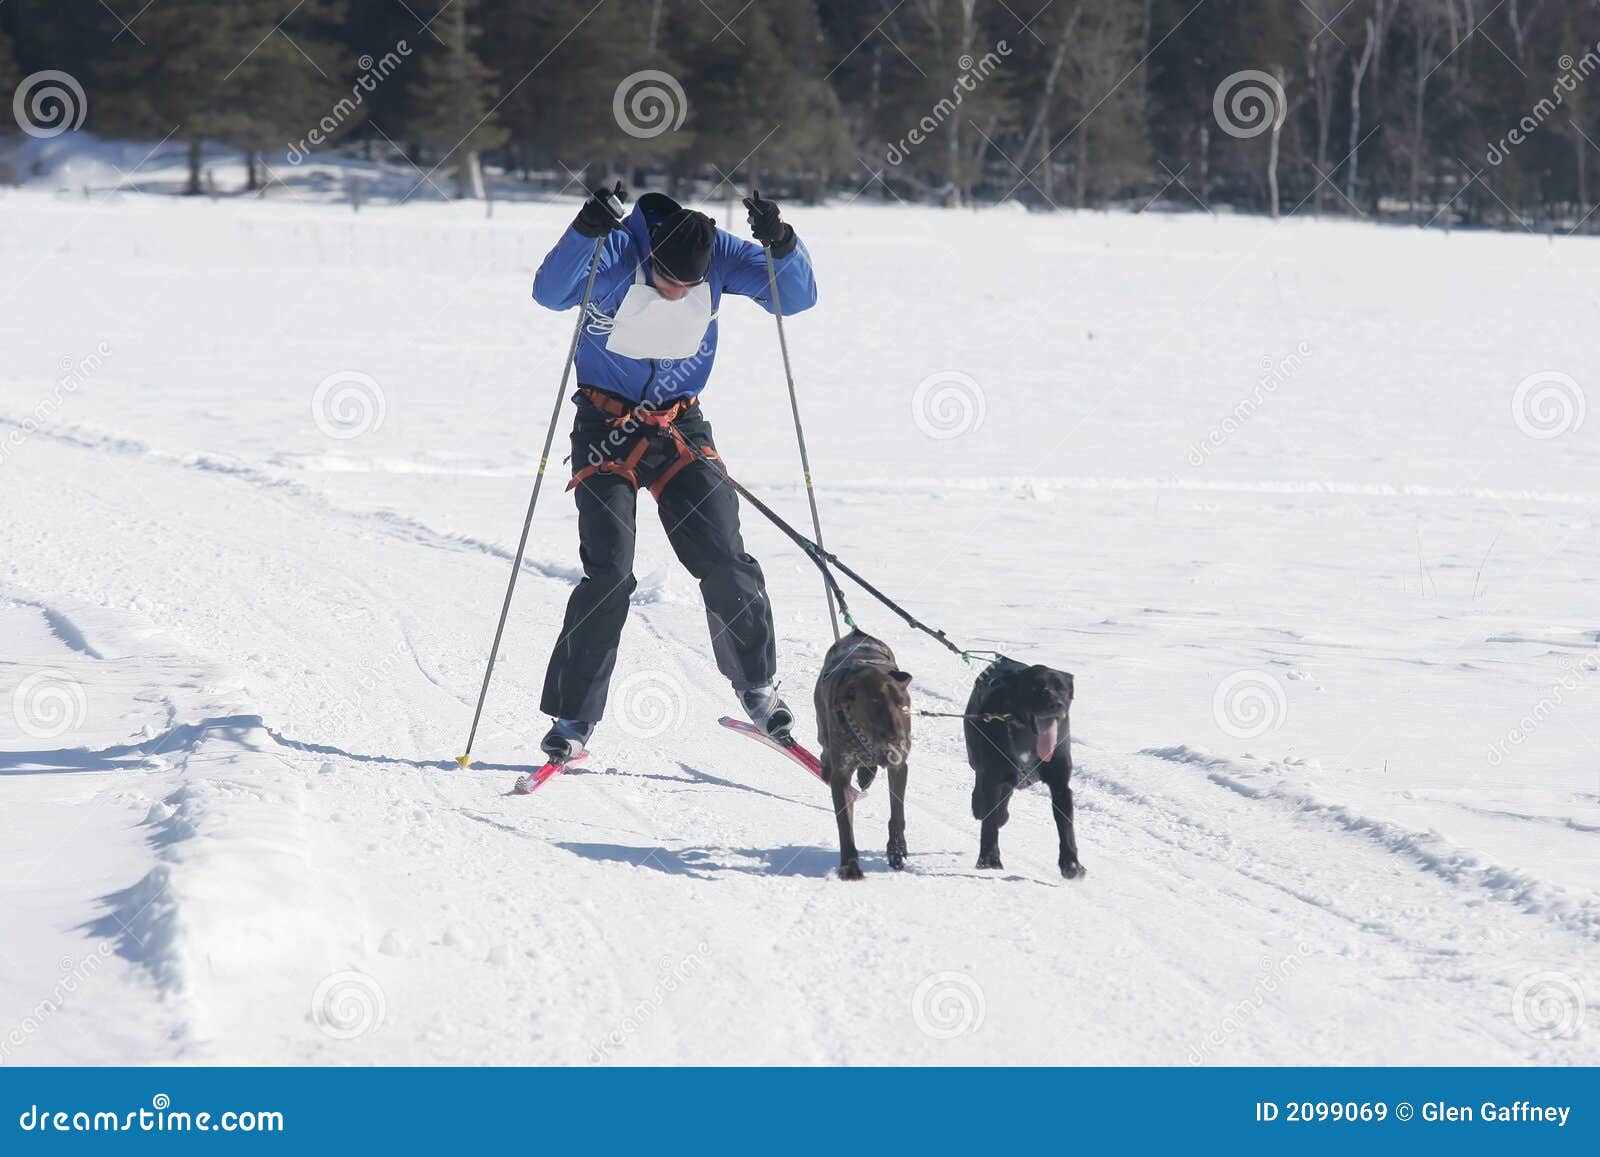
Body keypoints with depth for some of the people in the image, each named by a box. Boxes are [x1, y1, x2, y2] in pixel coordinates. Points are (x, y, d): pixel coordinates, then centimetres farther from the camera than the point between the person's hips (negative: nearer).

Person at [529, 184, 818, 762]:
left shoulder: (718, 254, -11)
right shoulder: (616, 251, -21)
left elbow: (797, 296, -13)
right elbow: (550, 292, -36)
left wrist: (781, 246, -32)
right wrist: (585, 232, -51)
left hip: (681, 428, 3)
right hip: (606, 426, -3)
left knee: (726, 562, -6)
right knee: (609, 574, -13)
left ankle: (757, 684, 16)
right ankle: (573, 717, -3)